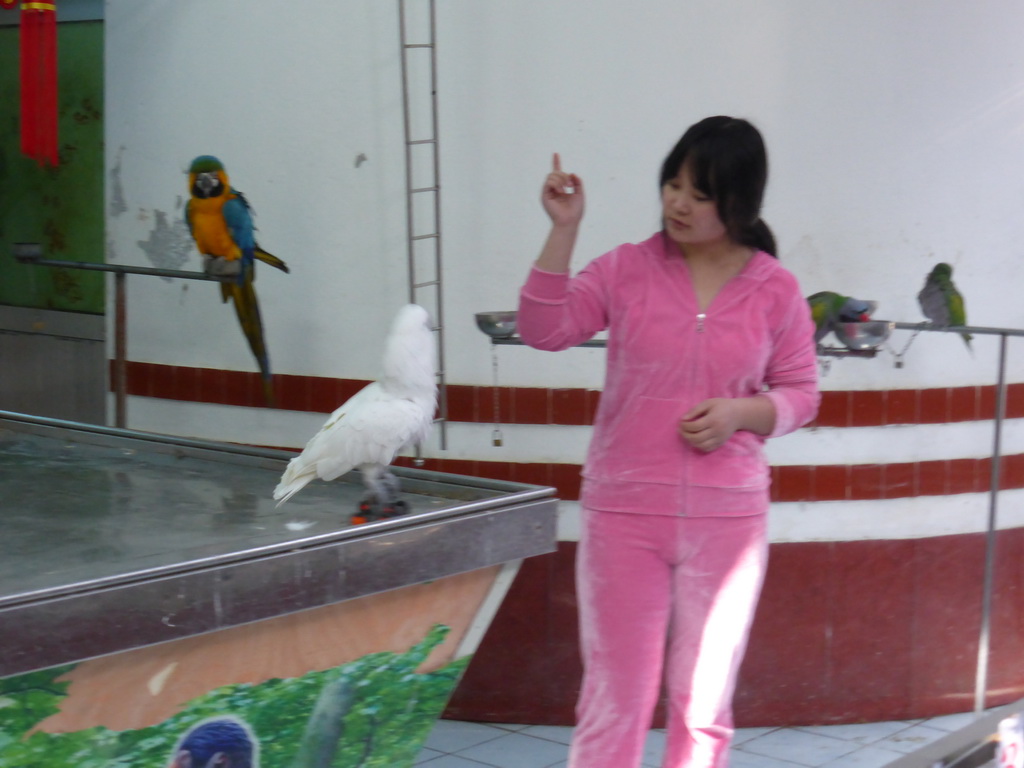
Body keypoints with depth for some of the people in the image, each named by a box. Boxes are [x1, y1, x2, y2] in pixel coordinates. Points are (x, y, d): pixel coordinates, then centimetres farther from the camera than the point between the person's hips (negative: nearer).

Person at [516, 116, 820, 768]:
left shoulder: (776, 291, -1)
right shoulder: (627, 269, -2)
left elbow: (801, 393, 6)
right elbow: (543, 329, -10)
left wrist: (741, 412, -14)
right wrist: (564, 230, -17)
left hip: (726, 518, 1)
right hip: (624, 512, -1)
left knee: (704, 701, 12)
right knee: (615, 694, 4)